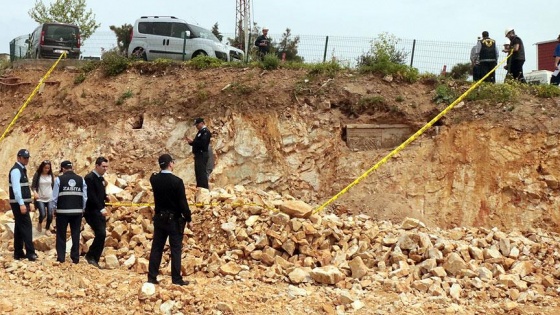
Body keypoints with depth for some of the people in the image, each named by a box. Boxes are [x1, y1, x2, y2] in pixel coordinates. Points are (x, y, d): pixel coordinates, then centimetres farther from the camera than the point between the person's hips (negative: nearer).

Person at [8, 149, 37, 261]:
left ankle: (18, 253, 16)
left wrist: (28, 203, 20)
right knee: (26, 227, -10)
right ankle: (30, 253, -10)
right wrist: (21, 204, -26)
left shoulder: (22, 169, 17)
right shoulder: (16, 170, -13)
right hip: (19, 204, -10)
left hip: (23, 203, 10)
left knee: (20, 228, 11)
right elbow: (16, 188, -21)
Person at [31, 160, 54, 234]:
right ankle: (40, 223, 20)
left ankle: (47, 229, 16)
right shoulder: (37, 175, -4)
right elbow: (33, 186, -4)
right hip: (40, 198, -3)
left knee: (50, 215, -7)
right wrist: (35, 192, -22)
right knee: (43, 214, -15)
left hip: (50, 198, 3)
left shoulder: (51, 175, 5)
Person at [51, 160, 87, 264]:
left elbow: (55, 196, -4)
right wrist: (82, 209, 13)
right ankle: (75, 258, 9)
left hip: (62, 211, -2)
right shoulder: (81, 180, 3)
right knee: (76, 235, 9)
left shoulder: (59, 179, -4)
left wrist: (54, 209, 10)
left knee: (61, 235, 9)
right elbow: (85, 197, 3)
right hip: (77, 211, 2)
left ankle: (61, 257, 9)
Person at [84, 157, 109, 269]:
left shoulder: (101, 178, 15)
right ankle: (91, 256, -4)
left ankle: (94, 259, 12)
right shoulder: (90, 178, -12)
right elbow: (91, 196, -20)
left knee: (101, 235, 6)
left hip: (100, 212, 9)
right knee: (101, 234, -17)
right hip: (92, 211, -9)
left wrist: (106, 197, -2)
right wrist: (101, 209, -25)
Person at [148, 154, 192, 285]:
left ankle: (152, 277, 12)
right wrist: (188, 219, -5)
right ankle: (176, 278, 3)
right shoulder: (177, 181, -17)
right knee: (176, 249, 2)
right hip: (174, 220, -5)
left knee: (156, 248, 10)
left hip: (159, 218, 5)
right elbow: (183, 203, -15)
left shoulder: (154, 179, -3)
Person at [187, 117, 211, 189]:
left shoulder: (205, 132, -11)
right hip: (198, 155, 10)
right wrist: (191, 141, 4)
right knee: (198, 172, 11)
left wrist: (192, 141, -17)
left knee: (202, 173, -13)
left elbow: (202, 143, -23)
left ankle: (205, 189, -13)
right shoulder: (200, 132, 19)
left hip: (202, 155, -10)